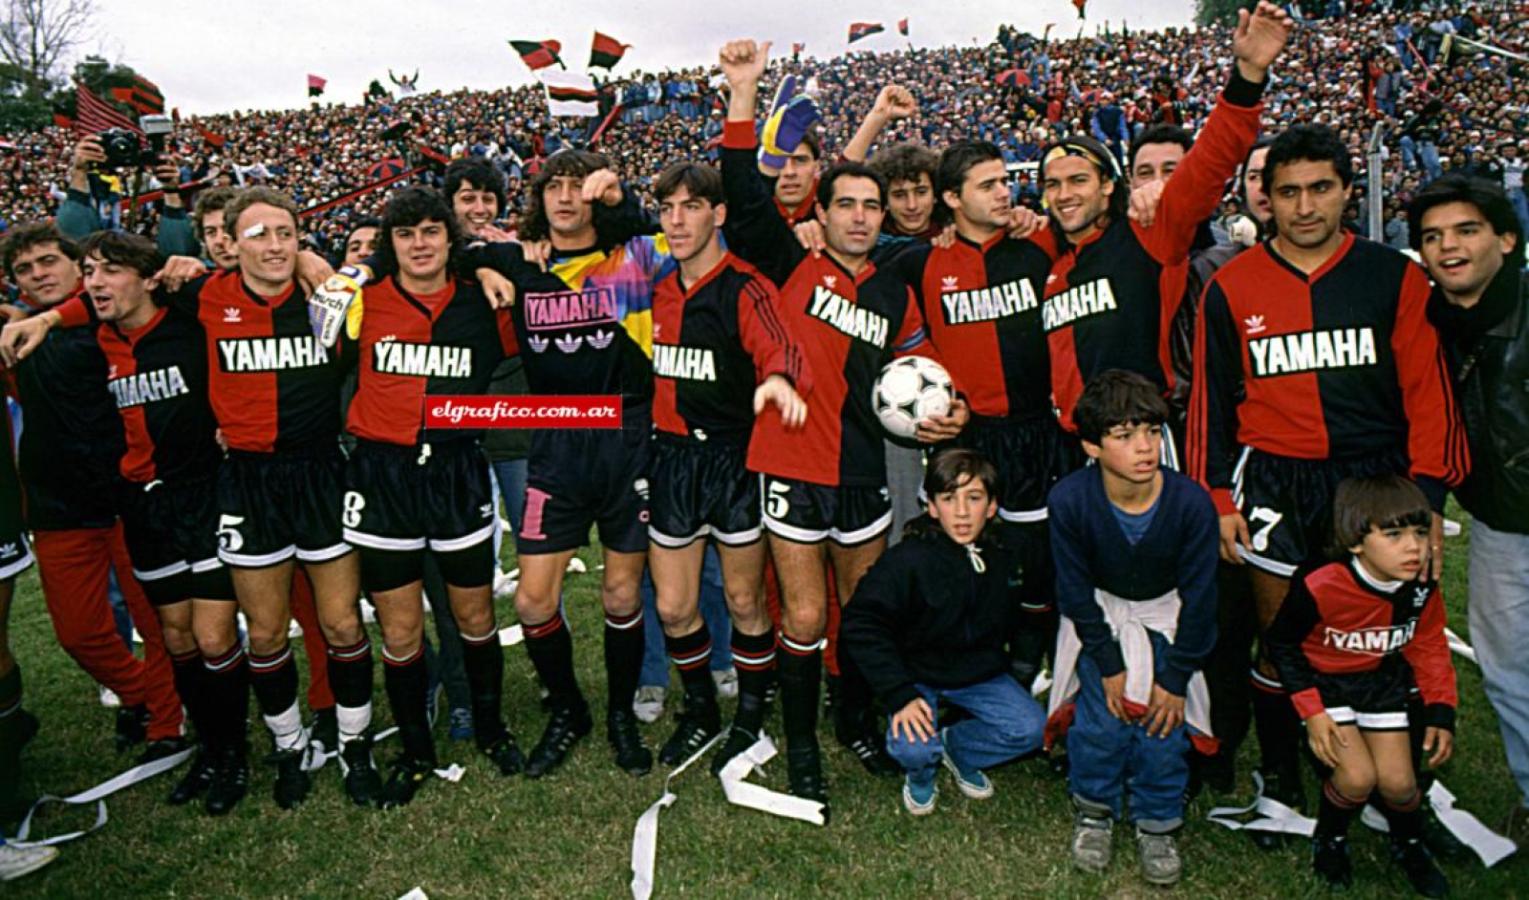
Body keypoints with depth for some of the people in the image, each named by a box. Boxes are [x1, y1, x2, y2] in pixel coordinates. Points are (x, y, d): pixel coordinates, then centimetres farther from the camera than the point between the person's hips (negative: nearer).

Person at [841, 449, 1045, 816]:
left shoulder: (1002, 558, -7)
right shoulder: (908, 560, -22)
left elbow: (1013, 622, 12)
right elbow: (862, 624, -21)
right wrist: (900, 694, -25)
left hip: (981, 673, 4)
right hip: (917, 674, -4)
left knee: (1031, 729, -15)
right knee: (913, 748, -27)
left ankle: (957, 747, 15)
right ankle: (921, 772, 13)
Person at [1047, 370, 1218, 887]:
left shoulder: (1191, 503, -26)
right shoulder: (1070, 500, -27)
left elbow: (1199, 598, -14)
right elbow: (1076, 592, -14)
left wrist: (1175, 679, -11)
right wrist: (1109, 665, -13)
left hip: (1166, 616, 1)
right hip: (1100, 614, 0)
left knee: (1165, 719, -12)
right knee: (1101, 716, -14)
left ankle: (1157, 823, 13)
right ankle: (1094, 809, 13)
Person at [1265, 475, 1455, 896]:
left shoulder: (1422, 588, -15)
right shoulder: (1320, 586, -30)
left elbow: (1430, 650, 3)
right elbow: (1281, 643, -15)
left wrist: (1440, 713, -3)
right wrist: (1312, 711, -17)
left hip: (1383, 682, 4)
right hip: (1326, 682, -4)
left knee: (1397, 782, -2)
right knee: (1358, 776, -16)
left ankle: (1409, 846, 32)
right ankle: (1329, 839, 16)